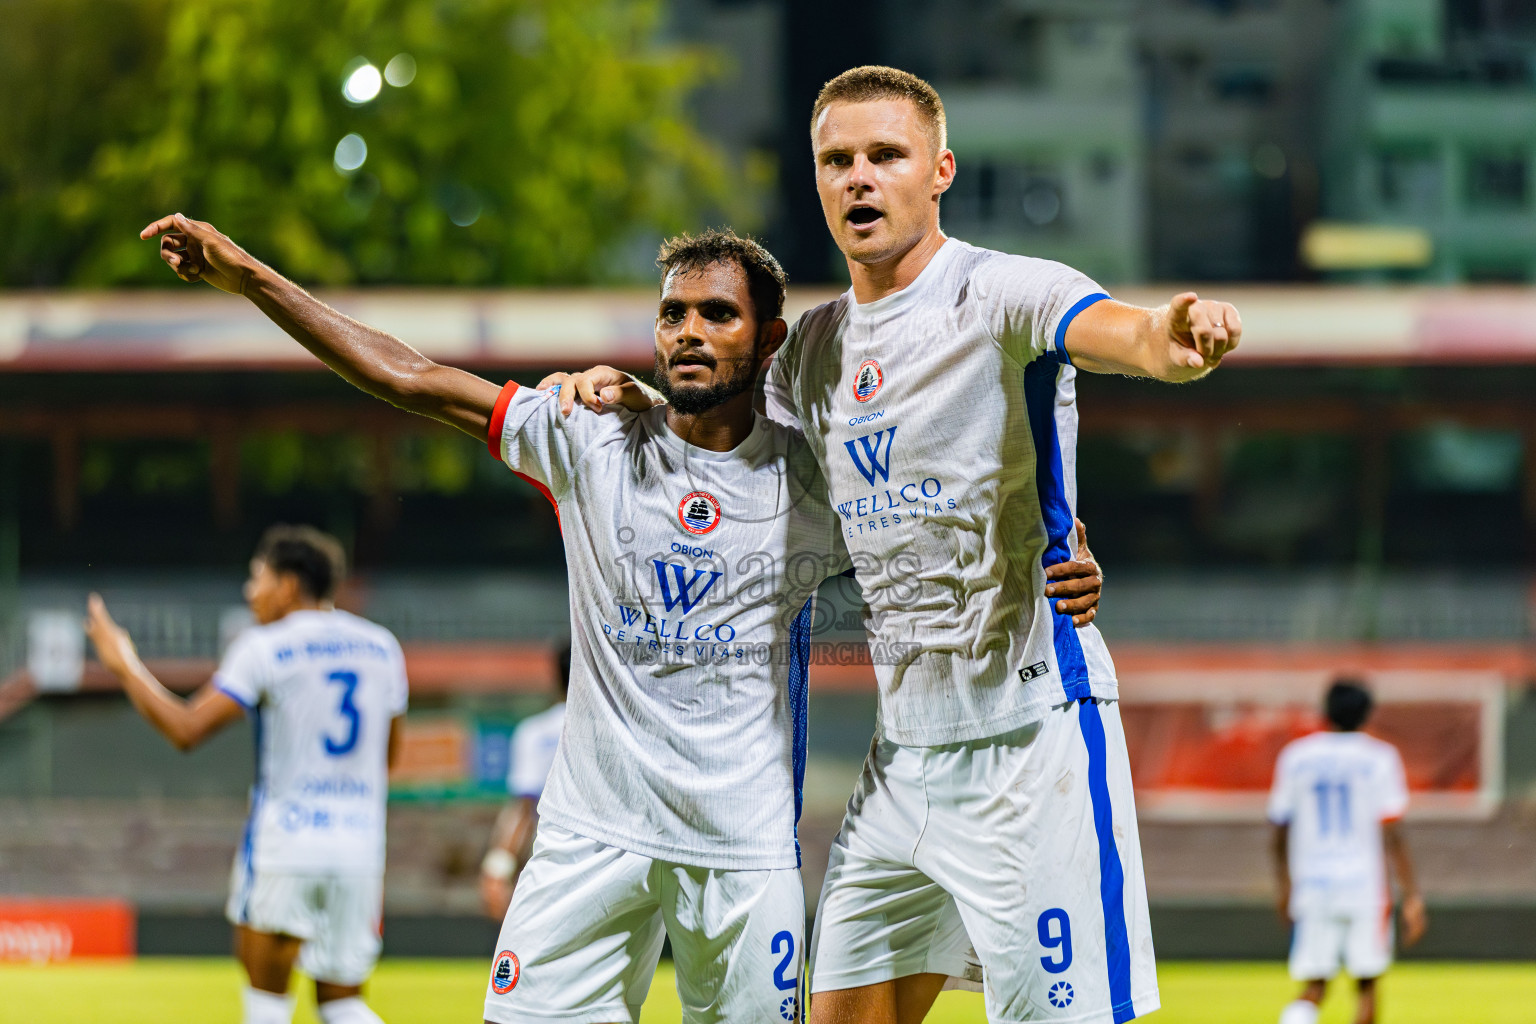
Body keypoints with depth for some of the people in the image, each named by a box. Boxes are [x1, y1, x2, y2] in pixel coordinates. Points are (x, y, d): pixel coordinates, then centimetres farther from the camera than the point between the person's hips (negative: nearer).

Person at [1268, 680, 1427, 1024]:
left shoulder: (1295, 757, 4)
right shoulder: (1379, 758, -4)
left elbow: (1279, 830, 11)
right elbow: (1392, 835, -9)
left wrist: (1285, 885, 26)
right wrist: (1411, 896, -7)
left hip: (1311, 888, 2)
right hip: (1365, 886, -2)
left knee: (1313, 988, 2)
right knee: (1367, 983, 10)